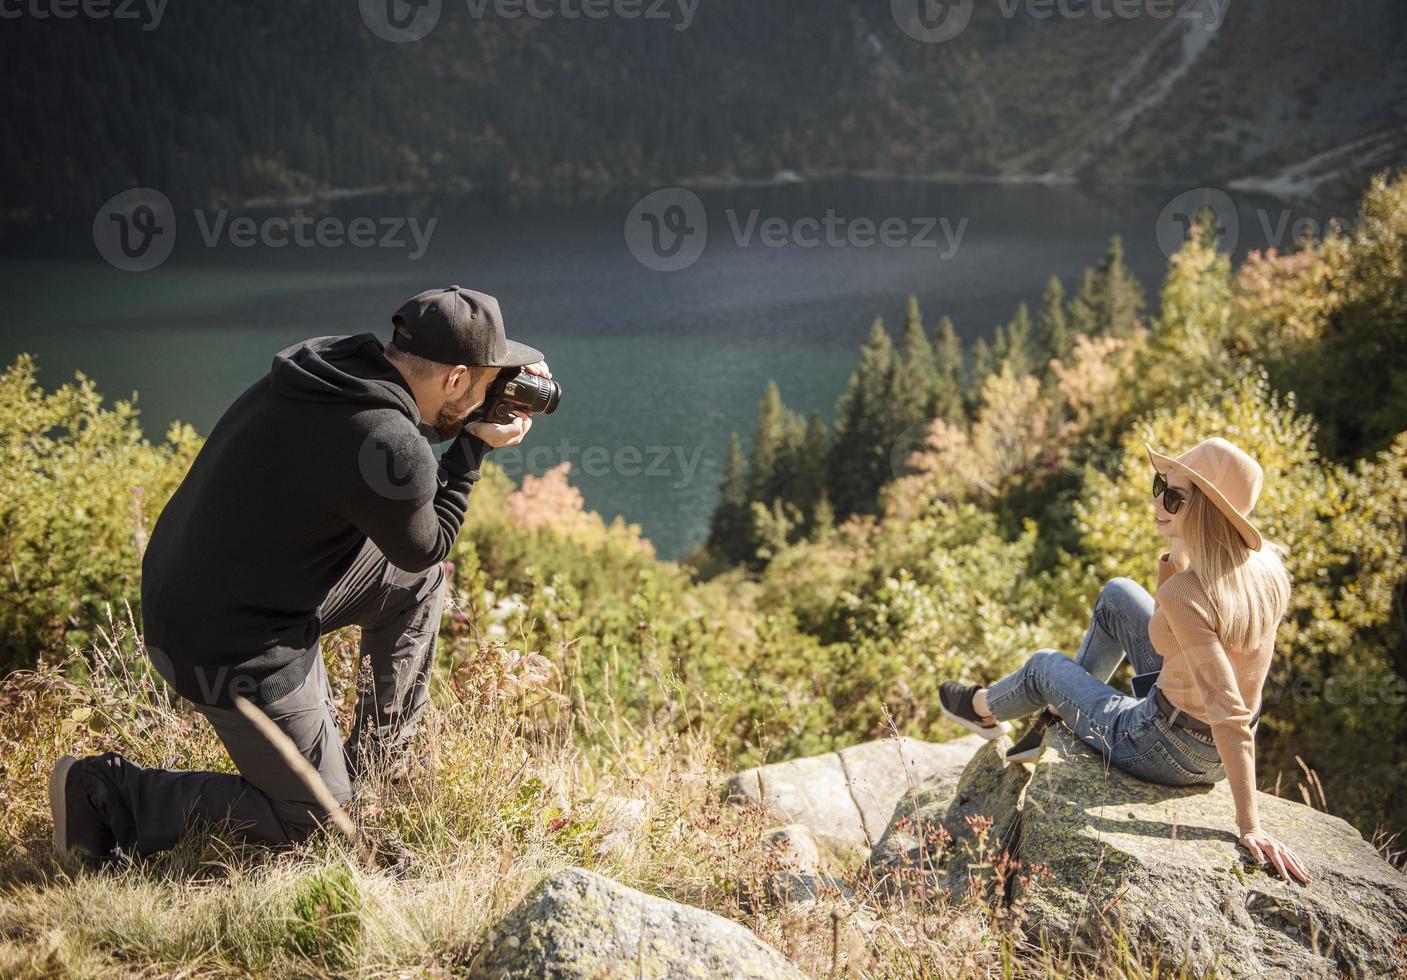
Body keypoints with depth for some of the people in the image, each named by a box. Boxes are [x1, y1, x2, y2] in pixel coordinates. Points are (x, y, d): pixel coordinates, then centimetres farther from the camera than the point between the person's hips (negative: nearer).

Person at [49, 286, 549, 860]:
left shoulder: (328, 363, -4)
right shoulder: (392, 449, -28)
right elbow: (423, 545, -8)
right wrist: (475, 448, 0)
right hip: (230, 650, -9)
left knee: (418, 579, 17)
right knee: (315, 817, 9)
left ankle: (380, 759, 28)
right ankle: (110, 796, 9)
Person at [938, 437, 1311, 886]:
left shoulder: (1185, 593, -33)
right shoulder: (1266, 565, -9)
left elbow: (1229, 714, -33)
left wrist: (1250, 826, -29)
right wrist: (1176, 554, -10)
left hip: (1165, 751, -7)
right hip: (1213, 751, 7)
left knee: (1044, 666, 19)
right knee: (1117, 595, 19)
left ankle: (985, 708, 55)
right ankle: (1057, 715, 37)